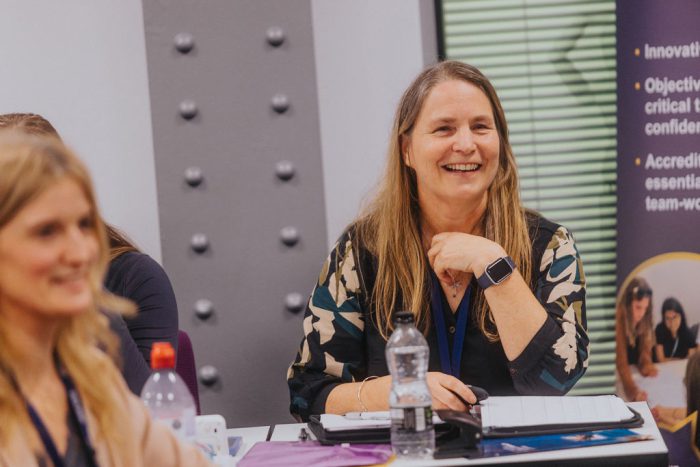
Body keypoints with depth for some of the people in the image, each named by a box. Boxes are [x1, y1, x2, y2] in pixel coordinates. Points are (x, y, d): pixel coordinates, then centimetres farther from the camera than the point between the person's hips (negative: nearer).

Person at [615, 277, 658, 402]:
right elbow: (621, 363, -32)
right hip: (618, 376, -6)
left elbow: (644, 350, 2)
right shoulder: (619, 322, -26)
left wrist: (647, 366, -21)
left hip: (634, 372, 6)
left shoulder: (644, 321, -6)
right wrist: (634, 391, -45)